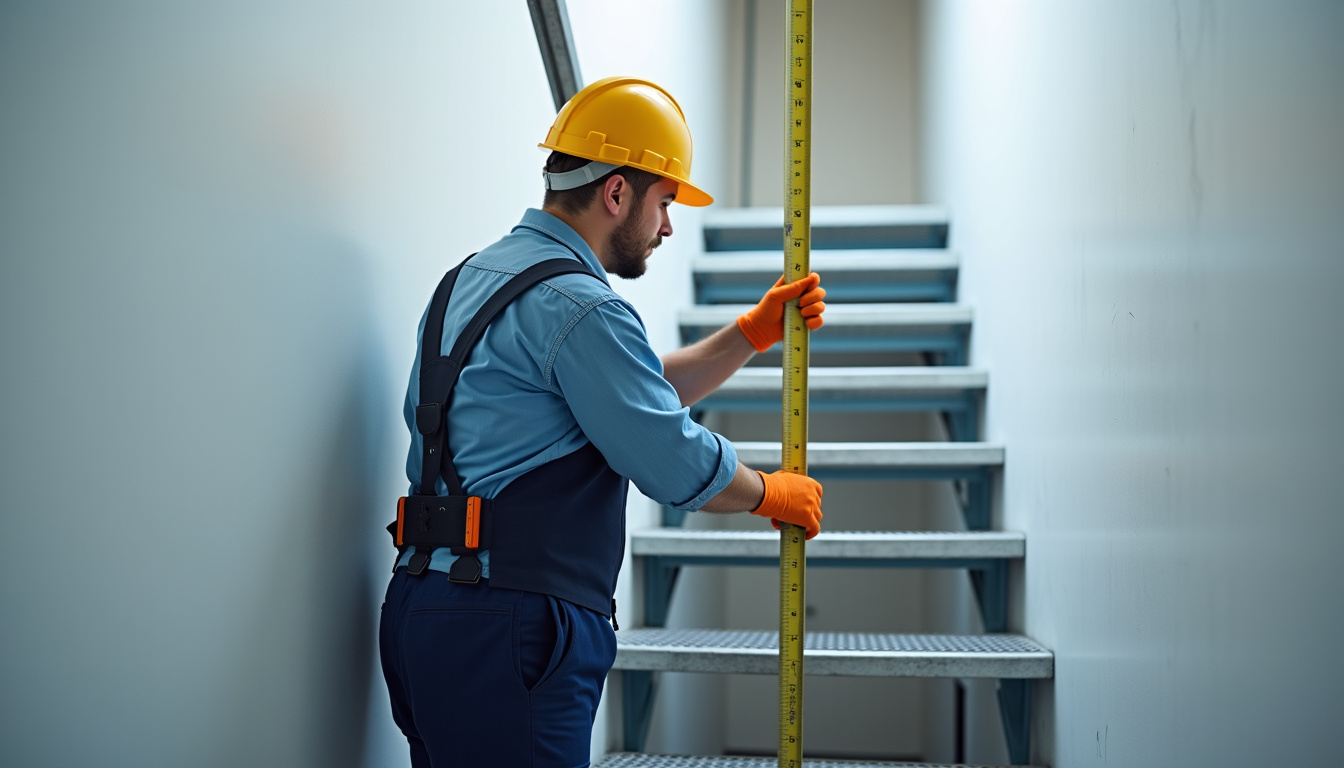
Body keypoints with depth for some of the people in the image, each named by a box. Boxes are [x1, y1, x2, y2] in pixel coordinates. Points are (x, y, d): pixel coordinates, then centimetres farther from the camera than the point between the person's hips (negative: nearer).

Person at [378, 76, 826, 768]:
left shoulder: (479, 275, 18)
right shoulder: (576, 305, -15)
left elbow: (644, 392, 23)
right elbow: (678, 465, -12)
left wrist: (756, 332, 20)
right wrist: (775, 493, 7)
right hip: (502, 629, -10)